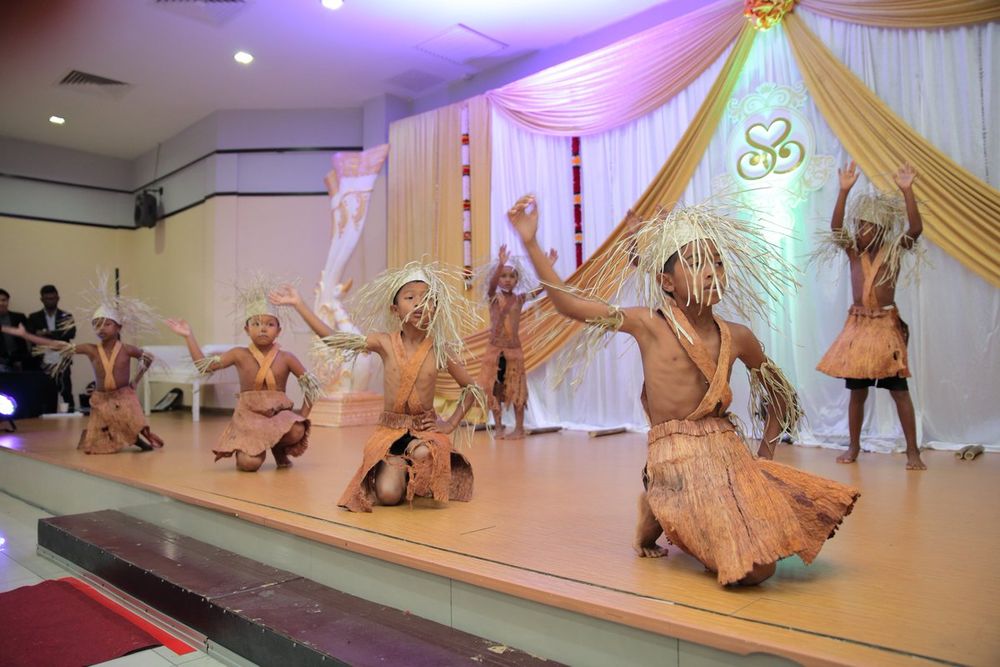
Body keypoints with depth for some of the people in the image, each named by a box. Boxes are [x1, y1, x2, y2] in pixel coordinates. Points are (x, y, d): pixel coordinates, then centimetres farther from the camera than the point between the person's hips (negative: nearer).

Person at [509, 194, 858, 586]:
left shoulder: (736, 337, 4)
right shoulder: (649, 325, -7)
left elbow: (779, 395, 20)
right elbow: (568, 304, -11)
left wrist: (765, 456, 11)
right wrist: (531, 243, -16)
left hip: (730, 457, 5)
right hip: (677, 463, -5)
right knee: (755, 571, -13)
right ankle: (655, 516, 12)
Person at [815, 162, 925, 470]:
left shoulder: (894, 250, 0)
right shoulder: (853, 251, 4)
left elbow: (916, 228, -18)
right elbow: (835, 227, -12)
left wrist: (906, 190, -25)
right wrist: (844, 190, -22)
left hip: (887, 324, -2)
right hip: (857, 325, 2)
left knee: (899, 389, -1)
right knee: (857, 390, 9)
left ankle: (912, 451, 7)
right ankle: (854, 446, 19)